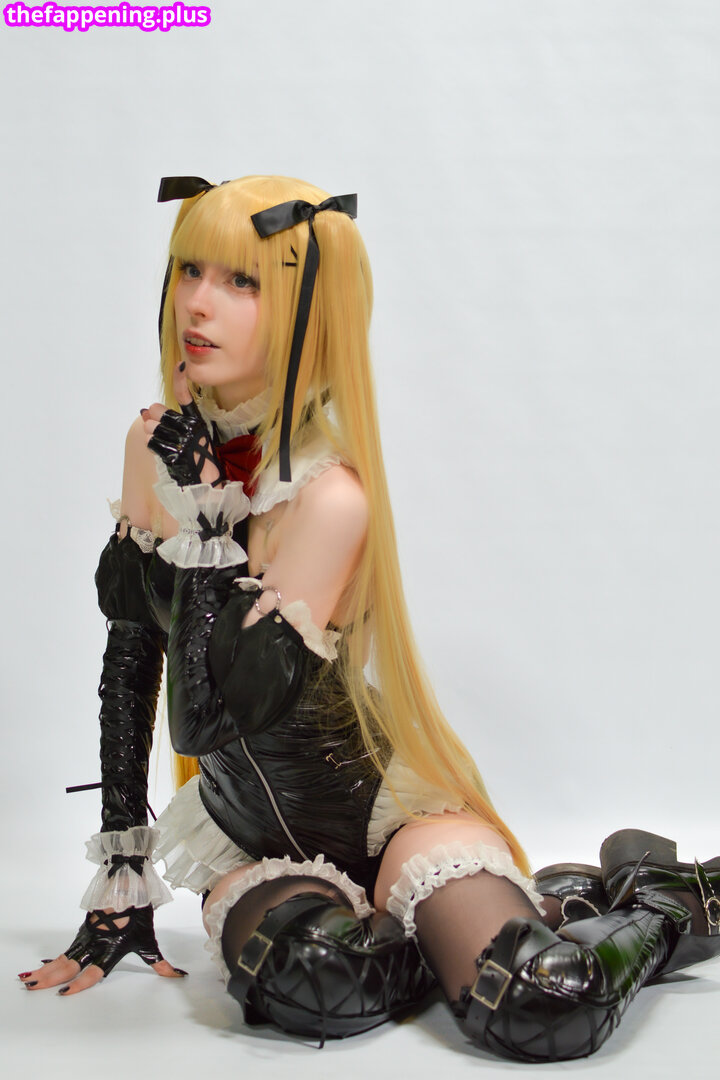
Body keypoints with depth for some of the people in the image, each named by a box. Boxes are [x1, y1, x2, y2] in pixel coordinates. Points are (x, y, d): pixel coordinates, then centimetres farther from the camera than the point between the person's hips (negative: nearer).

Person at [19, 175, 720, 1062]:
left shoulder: (331, 496, -22)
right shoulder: (158, 445, -3)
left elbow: (242, 705, -22)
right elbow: (129, 658, 3)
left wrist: (199, 520, -26)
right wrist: (121, 885, 3)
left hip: (381, 801, -4)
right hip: (251, 836, 5)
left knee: (534, 1010, -29)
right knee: (306, 986, -30)